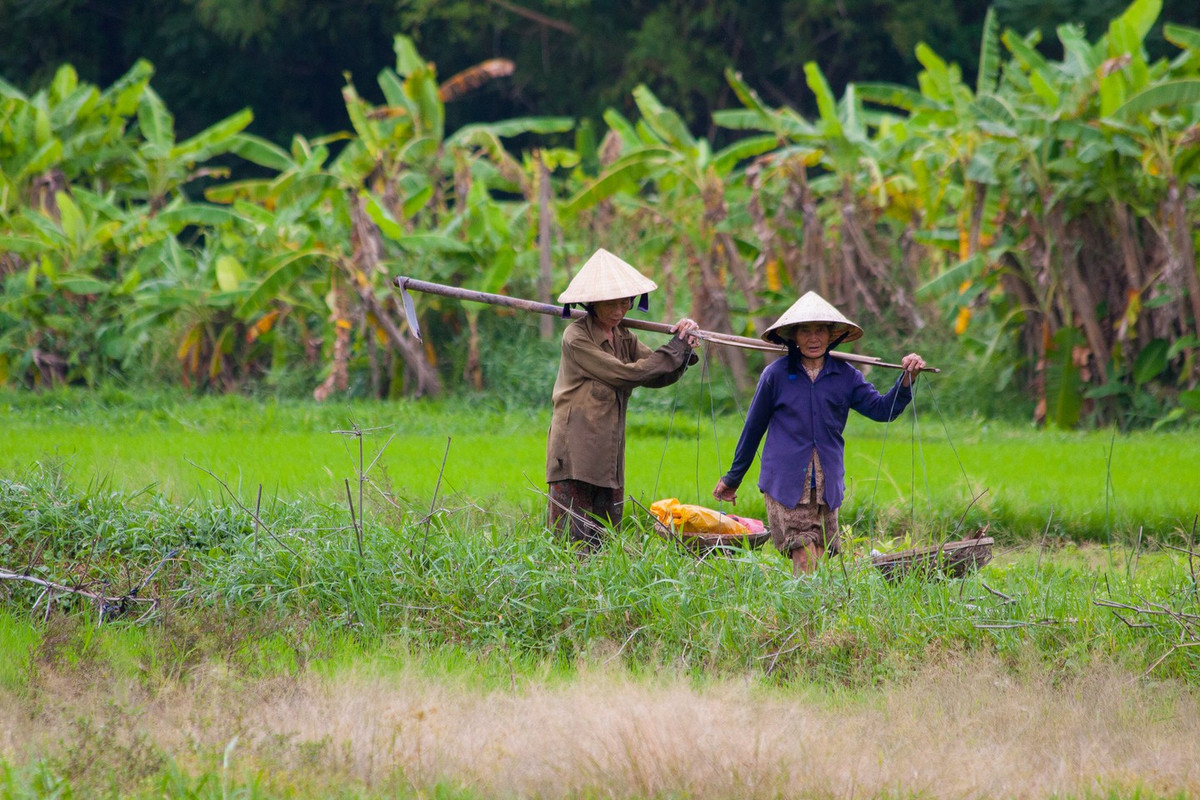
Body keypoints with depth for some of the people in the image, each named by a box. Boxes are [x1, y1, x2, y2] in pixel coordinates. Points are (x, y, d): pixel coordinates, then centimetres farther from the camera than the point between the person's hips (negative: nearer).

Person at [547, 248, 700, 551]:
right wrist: (677, 348, -9)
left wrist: (683, 347, -10)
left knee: (606, 545, 7)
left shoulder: (624, 337, 13)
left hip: (609, 457, 7)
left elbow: (658, 376, 8)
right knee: (573, 545, -10)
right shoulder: (577, 338, -10)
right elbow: (626, 374, -15)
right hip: (575, 455, -7)